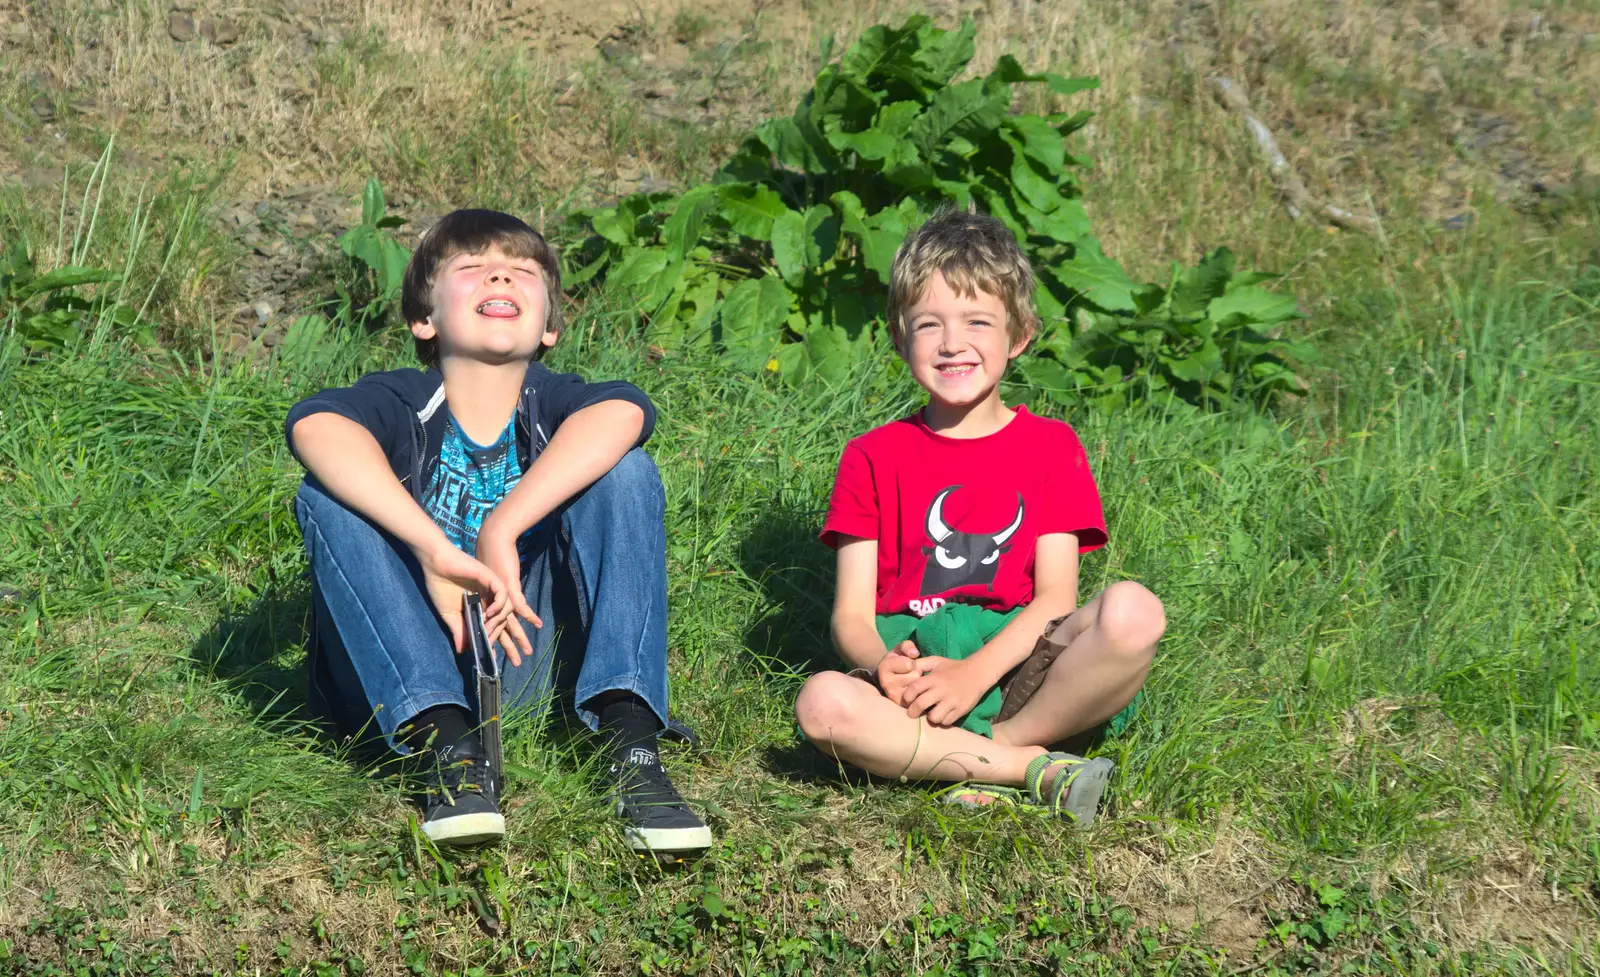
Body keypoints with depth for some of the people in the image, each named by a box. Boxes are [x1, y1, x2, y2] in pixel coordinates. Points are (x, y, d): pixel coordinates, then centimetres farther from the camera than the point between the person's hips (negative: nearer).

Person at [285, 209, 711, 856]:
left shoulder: (551, 403, -4)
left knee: (624, 471, -15)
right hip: (399, 676, -1)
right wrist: (436, 552, -44)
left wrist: (500, 533, -39)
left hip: (526, 658, 1)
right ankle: (449, 746, -33)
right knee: (327, 495, -23)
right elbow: (314, 426, -34)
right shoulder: (401, 403, -9)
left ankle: (631, 743, -27)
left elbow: (621, 412, -30)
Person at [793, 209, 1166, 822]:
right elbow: (850, 615, 5)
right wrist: (885, 666, -20)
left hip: (1020, 670, 0)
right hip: (912, 678, 0)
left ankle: (990, 770, -20)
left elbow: (1056, 596, 0)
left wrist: (975, 673, -18)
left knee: (1133, 612, -29)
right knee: (822, 704, -34)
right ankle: (1035, 770, -25)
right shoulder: (873, 457, 12)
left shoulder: (1051, 447, 12)